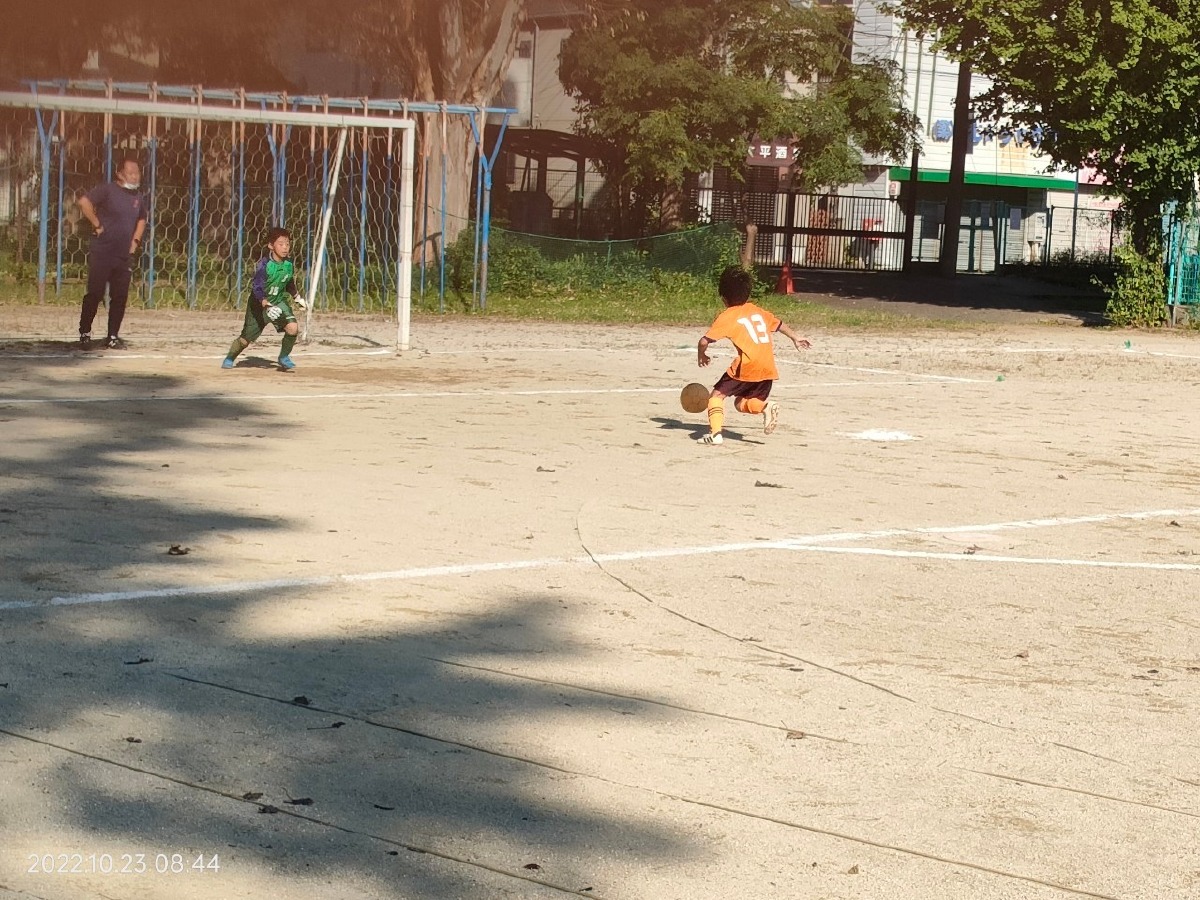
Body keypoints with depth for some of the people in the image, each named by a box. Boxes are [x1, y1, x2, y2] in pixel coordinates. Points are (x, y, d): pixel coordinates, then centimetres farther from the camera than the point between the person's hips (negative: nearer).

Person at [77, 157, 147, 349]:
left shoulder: (138, 198, 11)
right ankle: (84, 334, 6)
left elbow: (141, 219, 29)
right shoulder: (107, 189, -9)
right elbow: (84, 202, -21)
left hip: (124, 256, 6)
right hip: (101, 253, -6)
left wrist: (136, 240, 16)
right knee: (94, 294, -3)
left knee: (120, 297, 7)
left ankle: (113, 337, 16)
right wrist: (97, 224, -17)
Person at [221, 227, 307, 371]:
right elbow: (256, 288, -33)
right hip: (259, 303, -4)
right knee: (246, 339, 5)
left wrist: (297, 298, 18)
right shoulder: (264, 264, -26)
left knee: (292, 327, -20)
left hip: (278, 301, 4)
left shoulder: (289, 264, -8)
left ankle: (284, 357, 3)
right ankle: (229, 358, 34)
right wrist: (266, 305, -46)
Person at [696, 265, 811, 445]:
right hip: (768, 369, 6)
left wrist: (701, 355, 15)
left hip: (747, 366, -6)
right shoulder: (757, 311, 19)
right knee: (741, 403, 19)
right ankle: (766, 406, -10)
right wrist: (795, 337, 51)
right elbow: (778, 325, 34)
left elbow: (704, 341, -5)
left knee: (717, 395, 9)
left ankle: (715, 432, -9)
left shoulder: (726, 317, 1)